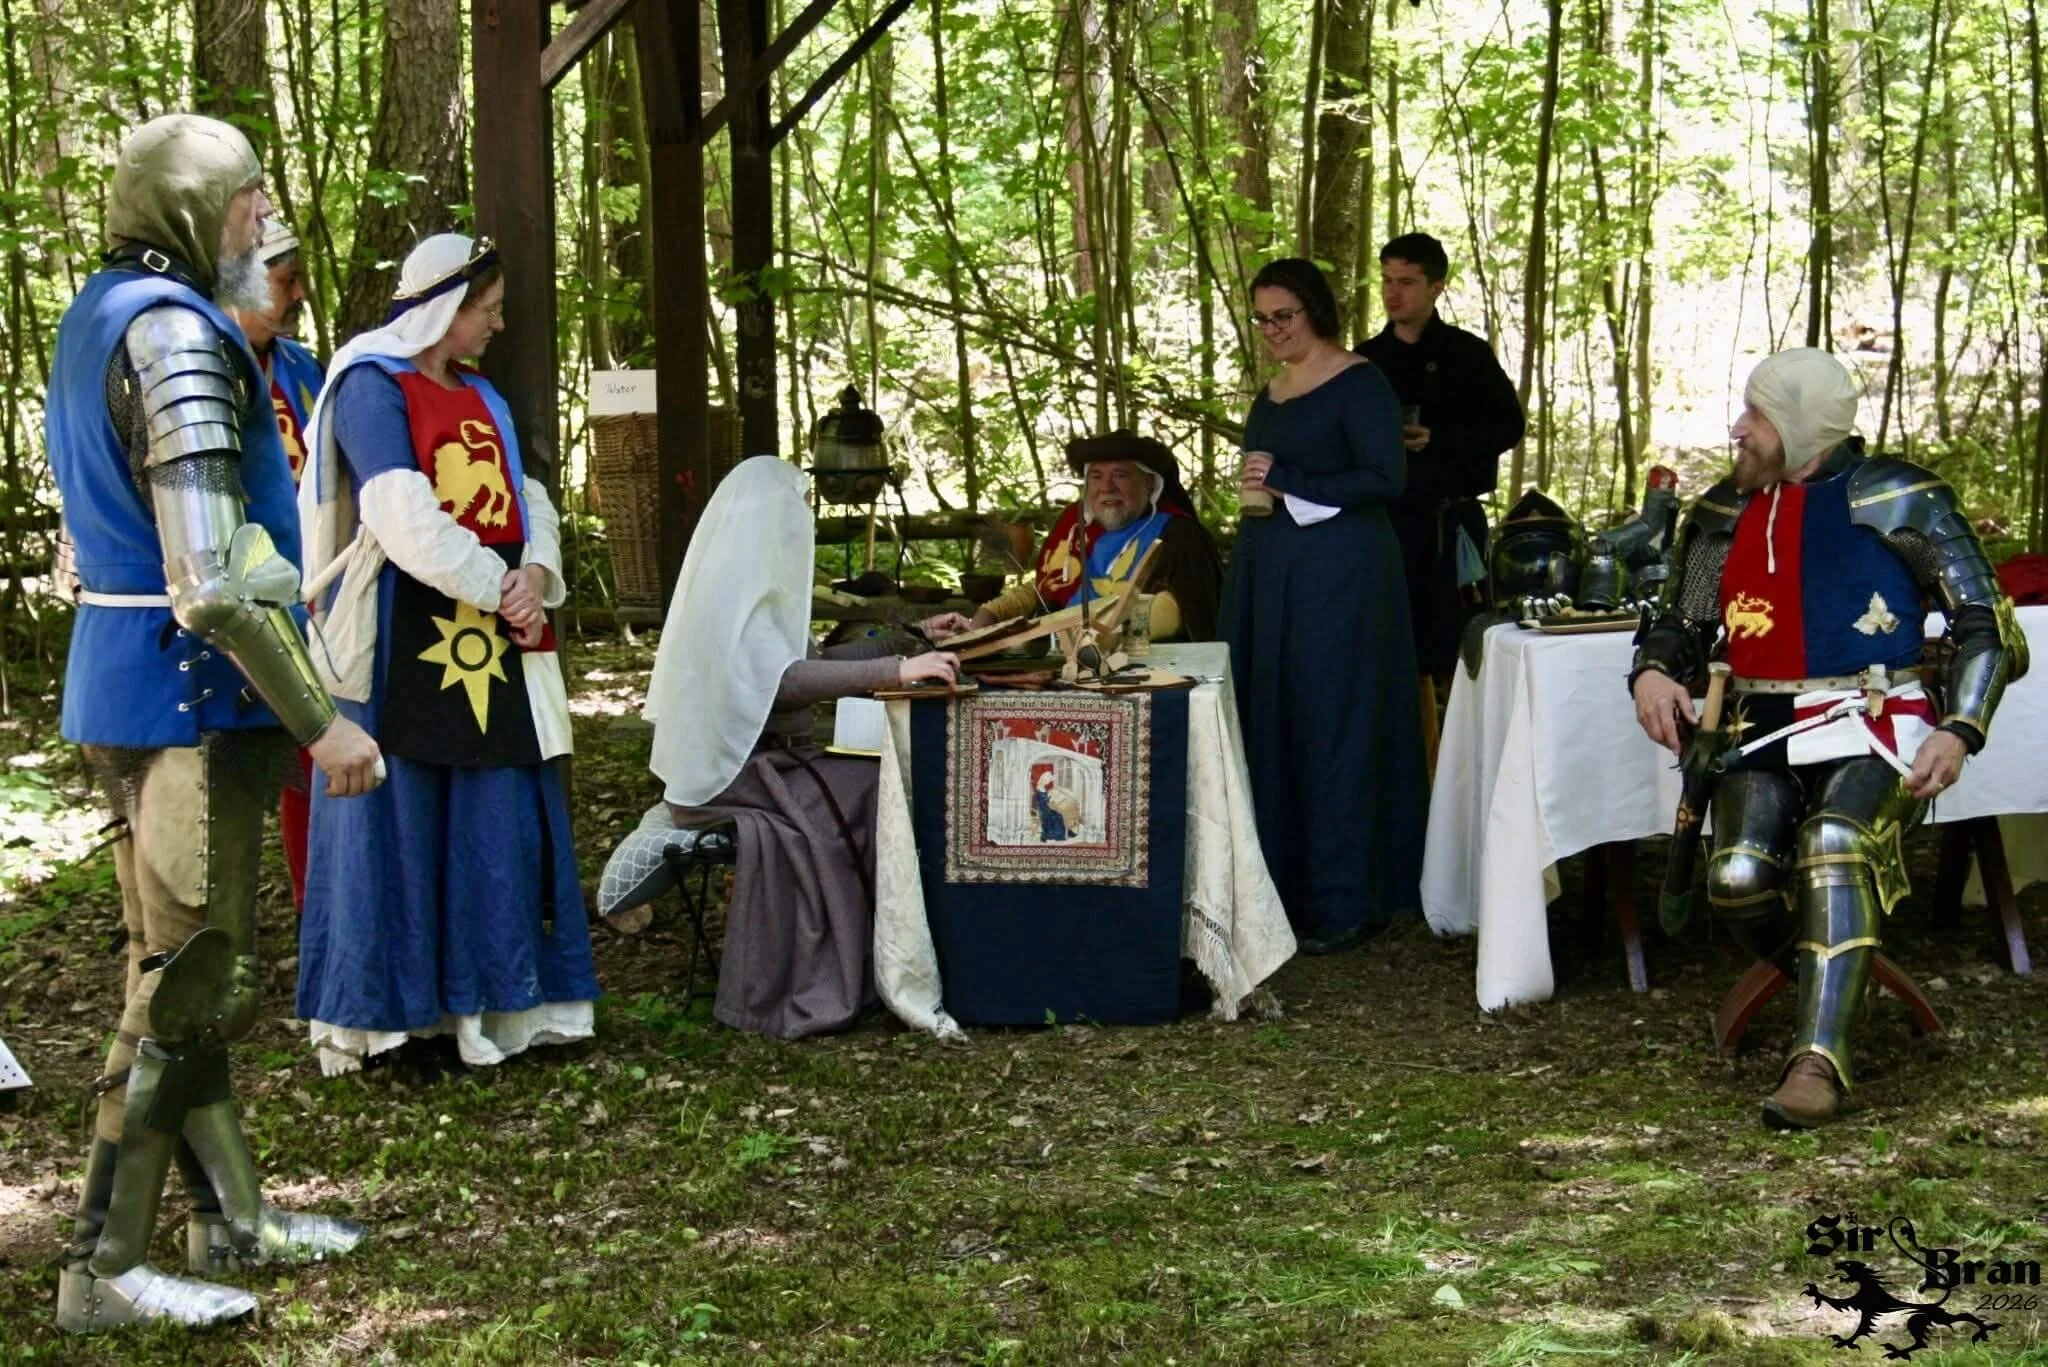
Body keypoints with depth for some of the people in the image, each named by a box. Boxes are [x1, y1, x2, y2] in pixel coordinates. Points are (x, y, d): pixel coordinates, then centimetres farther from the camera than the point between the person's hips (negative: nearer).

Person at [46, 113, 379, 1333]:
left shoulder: (102, 317, 13)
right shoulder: (175, 333, -18)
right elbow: (212, 579, -25)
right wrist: (322, 720, -19)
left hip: (133, 689, 10)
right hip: (192, 695, -10)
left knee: (201, 971, 17)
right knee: (184, 985, -3)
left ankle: (233, 1218, 27)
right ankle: (105, 1270, 4)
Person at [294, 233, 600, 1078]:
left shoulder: (481, 399, 18)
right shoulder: (372, 387, -7)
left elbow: (528, 502, 13)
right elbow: (405, 519, -17)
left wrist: (535, 577, -7)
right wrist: (501, 590, -11)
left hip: (492, 640, 8)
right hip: (404, 641, -8)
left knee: (497, 827, 7)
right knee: (403, 825, -3)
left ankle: (483, 1002, 14)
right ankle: (399, 1014, 4)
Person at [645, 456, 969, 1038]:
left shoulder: (749, 586, 16)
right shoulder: (733, 591, -14)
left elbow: (814, 660, 22)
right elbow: (786, 678, -29)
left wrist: (912, 638, 17)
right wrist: (899, 670, -34)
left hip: (758, 760, 9)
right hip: (734, 775, -9)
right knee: (880, 792, -20)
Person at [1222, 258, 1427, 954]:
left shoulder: (1359, 383, -8)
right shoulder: (1271, 393, 15)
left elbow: (1384, 479, -16)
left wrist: (1285, 481, -15)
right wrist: (1254, 487, 5)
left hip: (1340, 578, -8)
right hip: (1268, 575, 8)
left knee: (1334, 726, -4)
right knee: (1269, 725, 6)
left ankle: (1345, 903, 3)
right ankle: (1283, 888, 13)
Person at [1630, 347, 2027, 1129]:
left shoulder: (1895, 501, -1)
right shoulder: (1723, 516, 13)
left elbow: (1986, 625, -1)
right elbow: (1678, 626, 23)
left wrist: (1959, 734, -15)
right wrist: (1652, 675, -2)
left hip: (1876, 722, -4)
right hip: (1768, 732, 4)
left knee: (1835, 839, -36)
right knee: (1739, 876, -25)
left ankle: (1818, 1064, -38)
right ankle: (1824, 972, 7)